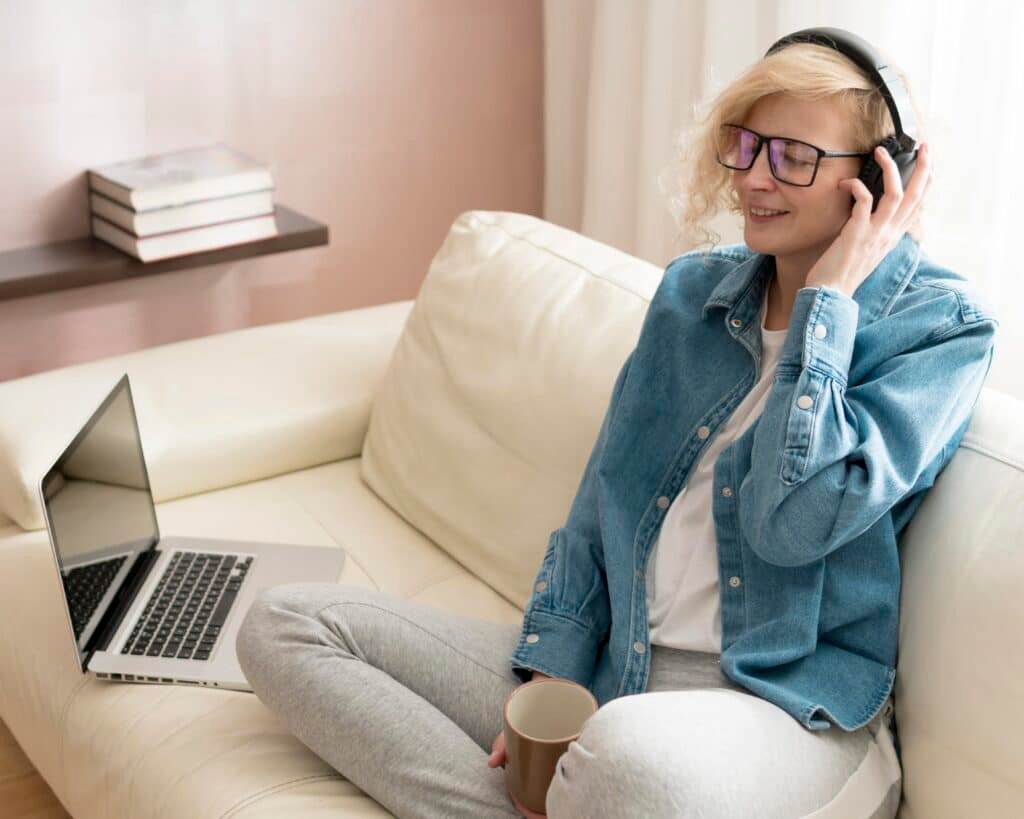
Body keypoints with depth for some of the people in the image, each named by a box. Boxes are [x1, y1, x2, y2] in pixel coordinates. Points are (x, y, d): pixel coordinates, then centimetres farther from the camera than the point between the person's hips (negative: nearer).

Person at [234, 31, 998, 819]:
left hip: (791, 709, -6)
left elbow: (793, 519, -20)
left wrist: (827, 298, -13)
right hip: (607, 670, 6)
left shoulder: (942, 326, -5)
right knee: (283, 623, -4)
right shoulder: (694, 288, 12)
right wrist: (547, 679, 0)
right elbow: (604, 497, 11)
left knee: (630, 755, -44)